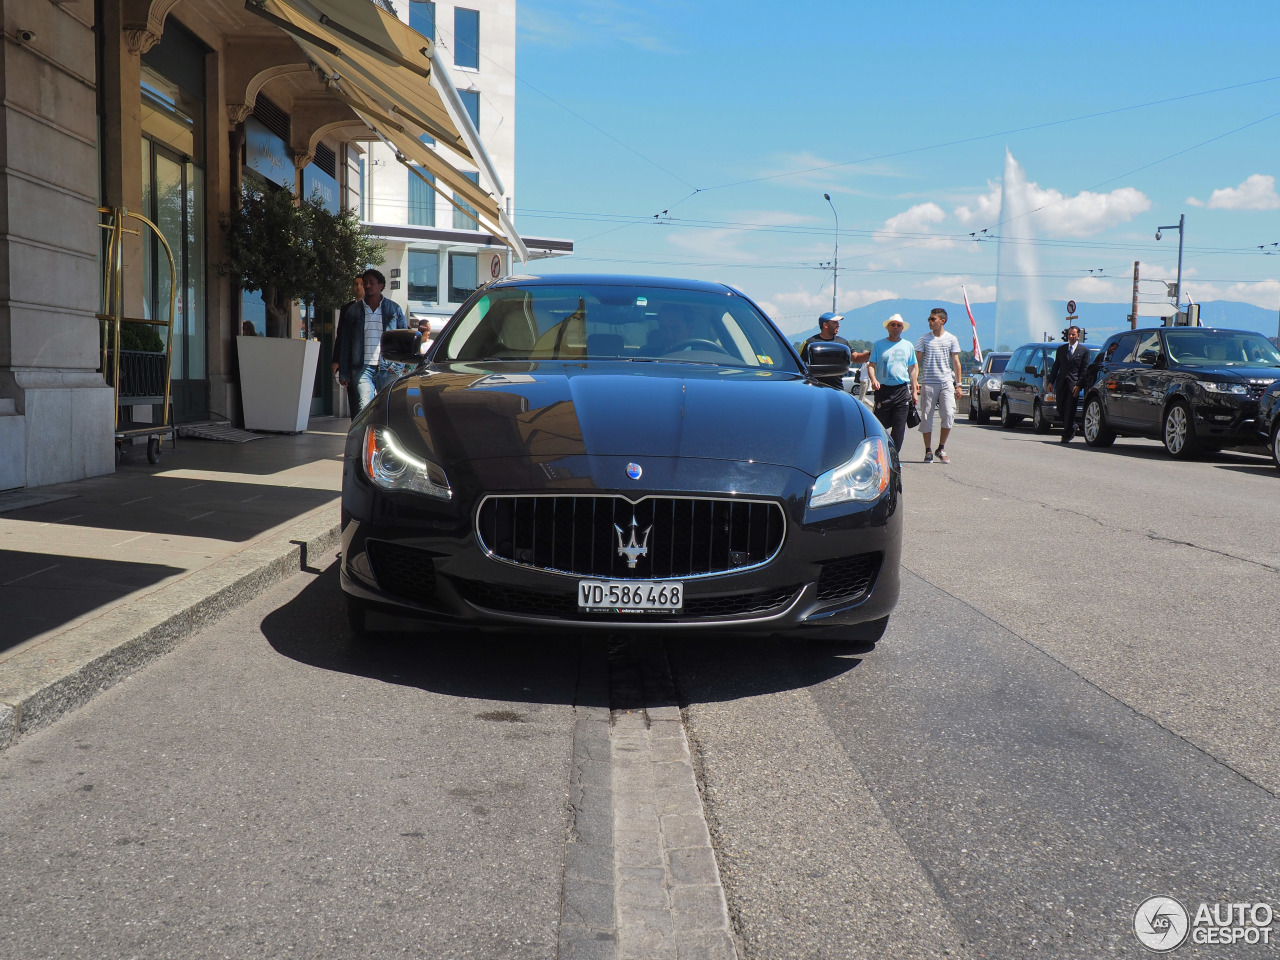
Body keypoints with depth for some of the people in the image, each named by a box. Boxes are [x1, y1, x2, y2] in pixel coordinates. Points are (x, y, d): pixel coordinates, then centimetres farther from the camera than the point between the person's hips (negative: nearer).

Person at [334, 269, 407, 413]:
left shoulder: (394, 309, 10)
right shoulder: (353, 310, 12)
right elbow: (345, 343, 13)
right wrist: (343, 373, 7)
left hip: (388, 369, 0)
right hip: (363, 368, 0)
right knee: (364, 408, -14)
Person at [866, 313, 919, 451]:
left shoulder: (908, 346, 14)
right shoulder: (878, 345, 7)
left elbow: (912, 369, 18)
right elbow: (871, 365, 3)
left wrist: (914, 391, 13)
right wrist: (873, 379, -18)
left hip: (902, 390, 2)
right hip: (883, 389, -2)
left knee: (899, 428, -1)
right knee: (880, 425, -4)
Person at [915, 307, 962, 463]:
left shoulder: (951, 340, 7)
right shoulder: (924, 339, 6)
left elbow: (956, 363, 9)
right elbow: (917, 361, 6)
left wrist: (958, 385, 4)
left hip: (946, 382, 0)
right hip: (928, 383, 0)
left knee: (948, 415, -9)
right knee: (926, 417, 0)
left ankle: (941, 448, 7)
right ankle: (928, 451, 9)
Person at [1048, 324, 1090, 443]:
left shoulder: (1084, 350, 3)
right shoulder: (1061, 349, 14)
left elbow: (1084, 370, -2)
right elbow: (1055, 366, 15)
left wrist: (1079, 385, -11)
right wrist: (1051, 382, 6)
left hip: (1074, 384, -4)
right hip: (1061, 383, 4)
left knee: (1070, 411, -5)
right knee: (1060, 409, 7)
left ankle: (1067, 436, 0)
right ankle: (1071, 428, 29)